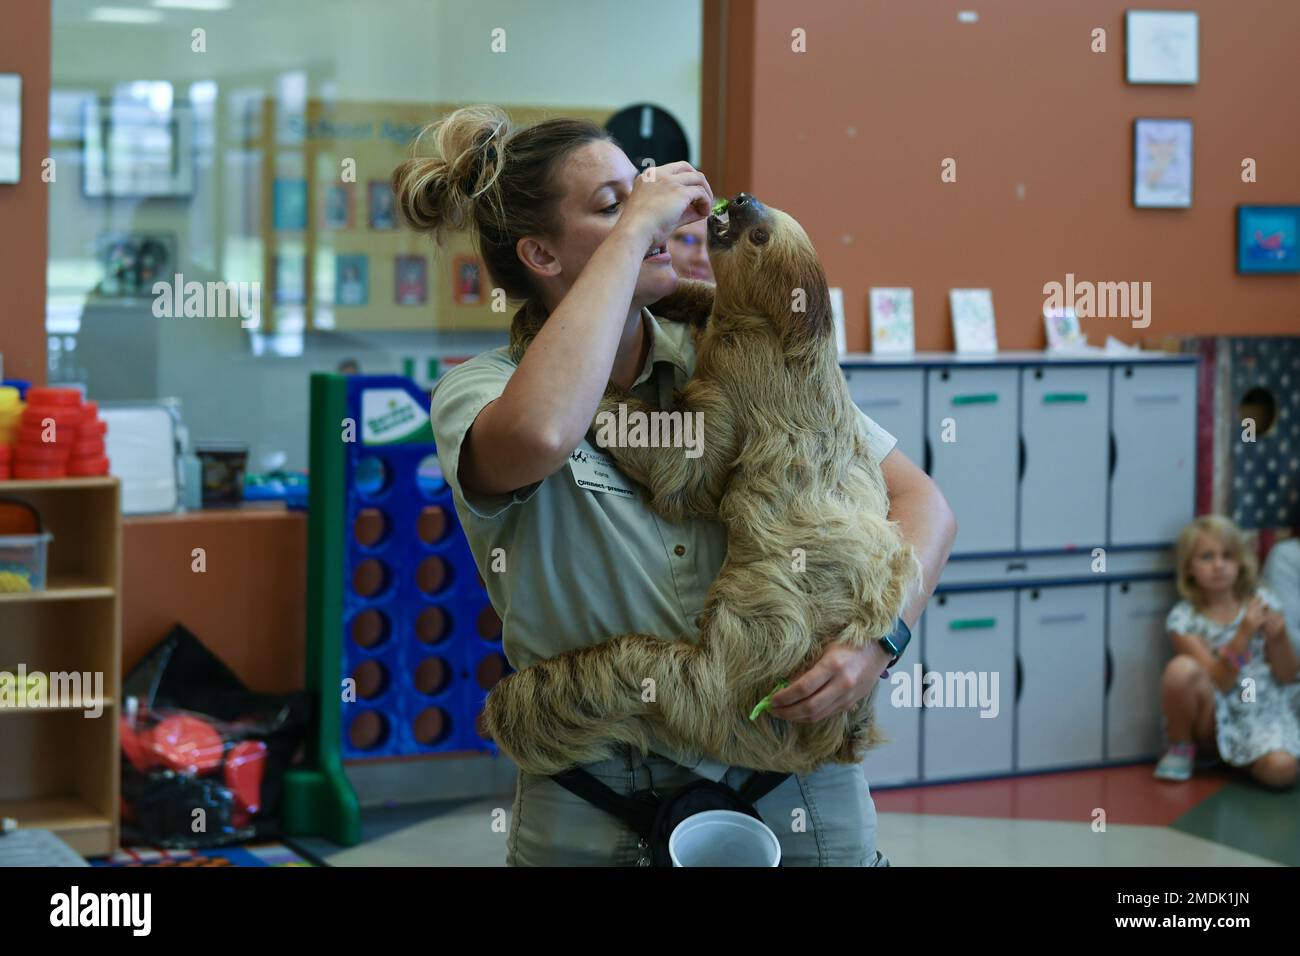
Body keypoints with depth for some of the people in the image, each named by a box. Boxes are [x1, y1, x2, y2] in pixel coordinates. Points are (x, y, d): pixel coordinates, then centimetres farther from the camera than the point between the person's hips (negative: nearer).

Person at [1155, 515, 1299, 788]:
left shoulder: (1261, 602, -1)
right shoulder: (1184, 619, -8)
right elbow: (1218, 683, -17)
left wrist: (1278, 637, -19)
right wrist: (1244, 635, -28)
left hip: (1263, 707, 2)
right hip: (1216, 718, -2)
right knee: (1182, 668, -33)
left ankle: (1242, 756, 6)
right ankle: (1180, 748, -6)